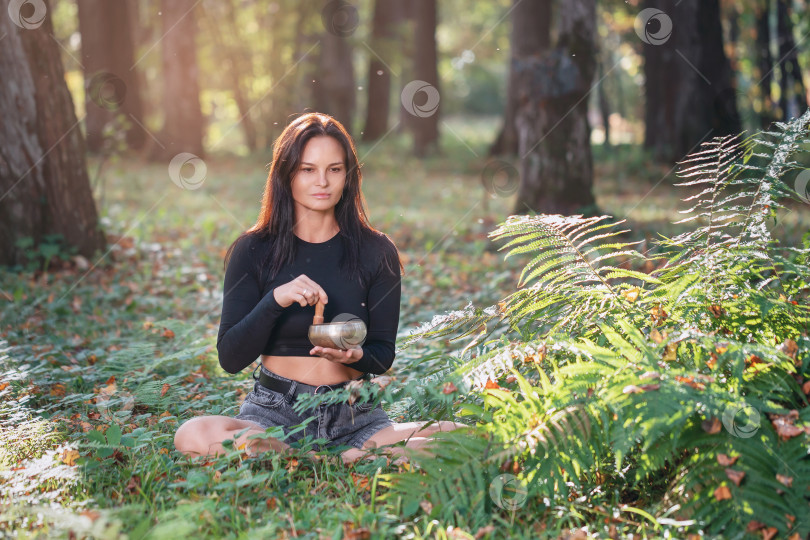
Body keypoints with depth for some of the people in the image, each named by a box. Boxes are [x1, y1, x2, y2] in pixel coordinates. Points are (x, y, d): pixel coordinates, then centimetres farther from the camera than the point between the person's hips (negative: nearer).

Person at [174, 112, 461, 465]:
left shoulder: (376, 251, 3)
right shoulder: (253, 250, 0)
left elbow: (383, 355, 5)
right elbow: (230, 359, -5)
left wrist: (355, 356, -19)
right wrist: (275, 300, -22)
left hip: (354, 415, 0)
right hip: (274, 411, 0)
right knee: (193, 435, -33)